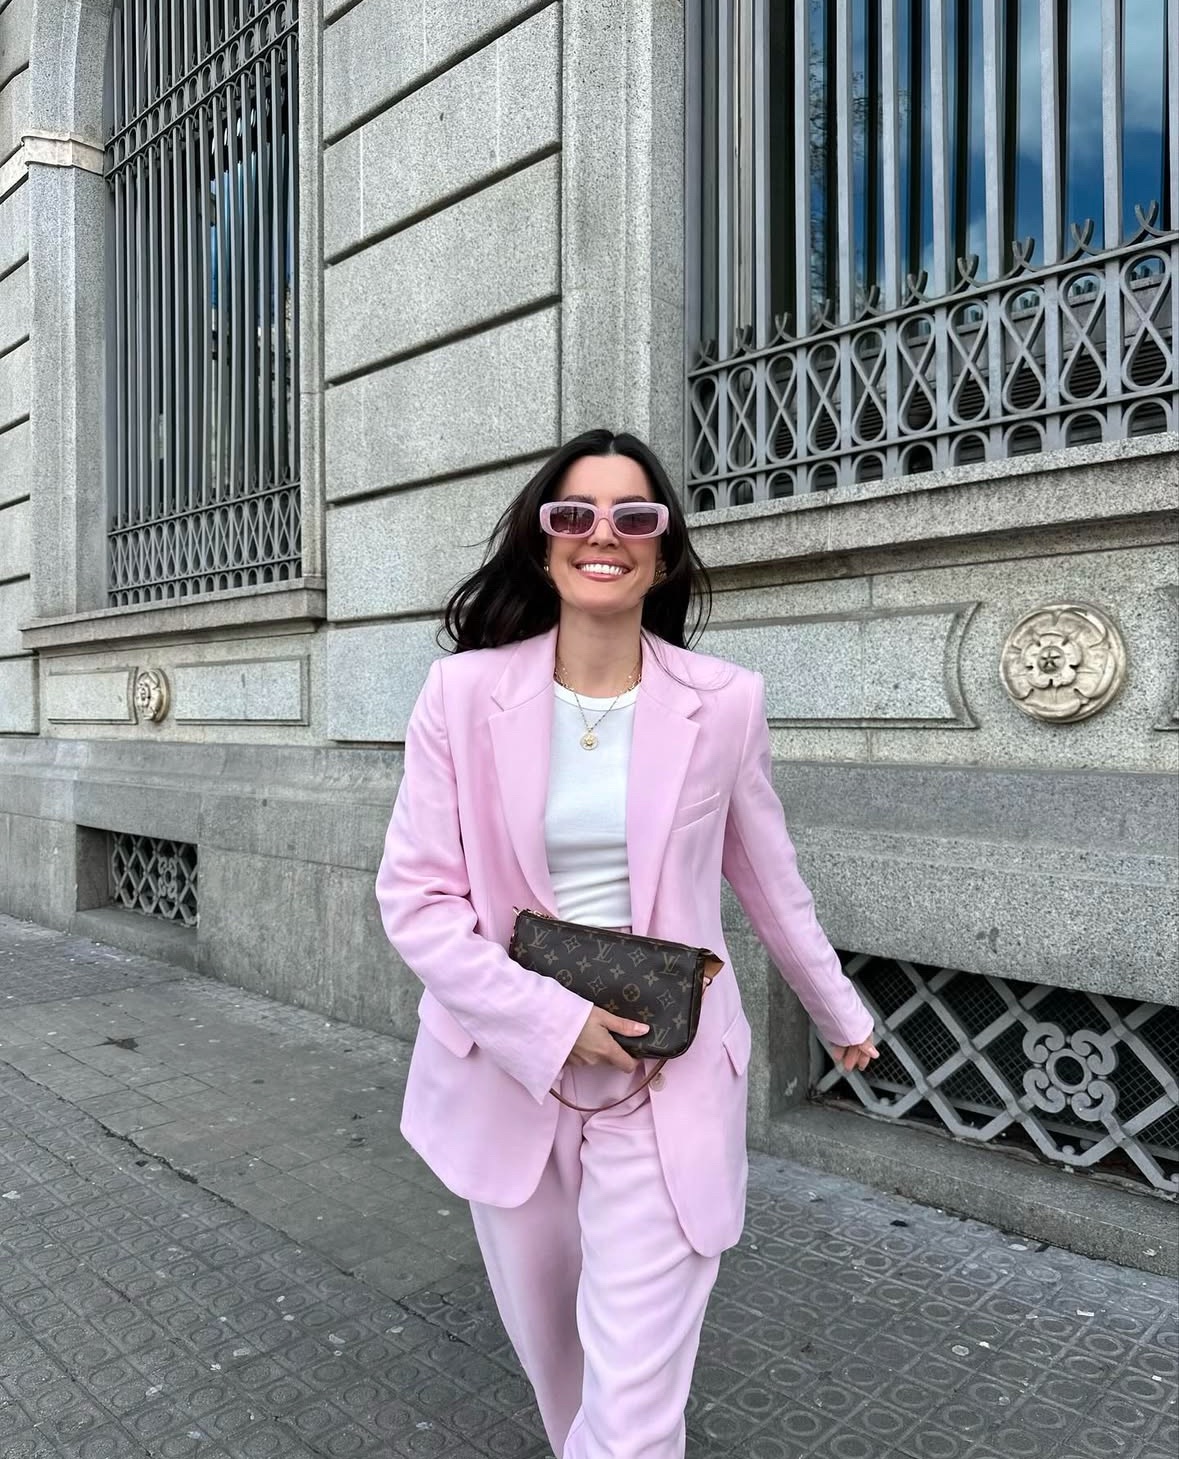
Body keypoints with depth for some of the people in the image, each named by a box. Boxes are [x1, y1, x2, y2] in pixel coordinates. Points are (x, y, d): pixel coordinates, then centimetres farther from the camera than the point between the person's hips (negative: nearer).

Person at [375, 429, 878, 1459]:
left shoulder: (725, 701, -7)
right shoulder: (464, 690, -9)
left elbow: (769, 880, 7)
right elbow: (415, 896, -8)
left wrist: (841, 1016, 19)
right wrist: (553, 1021, -18)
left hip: (667, 1089, -1)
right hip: (506, 1075, 2)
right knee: (548, 1347, 23)